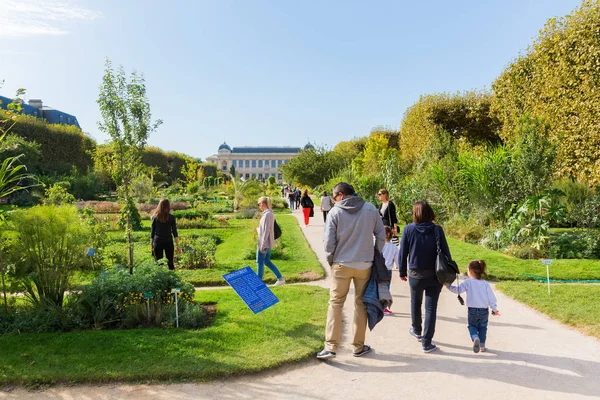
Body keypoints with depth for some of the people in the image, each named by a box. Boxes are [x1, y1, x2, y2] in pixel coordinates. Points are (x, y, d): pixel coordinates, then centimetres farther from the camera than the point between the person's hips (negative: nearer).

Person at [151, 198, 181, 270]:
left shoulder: (155, 217, -1)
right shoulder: (171, 217, -3)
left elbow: (152, 232, 2)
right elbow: (175, 233, -4)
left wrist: (151, 245, 11)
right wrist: (178, 246, 0)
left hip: (158, 242, 0)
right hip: (168, 242, 0)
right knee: (170, 262, 7)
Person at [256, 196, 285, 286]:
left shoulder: (267, 214, -20)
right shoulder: (270, 213, 10)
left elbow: (266, 231, -22)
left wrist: (262, 245, -20)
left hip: (264, 242, -10)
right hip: (268, 243, 10)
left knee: (260, 262, 3)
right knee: (267, 261, 16)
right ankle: (280, 278, 18)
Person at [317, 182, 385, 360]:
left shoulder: (335, 212, -8)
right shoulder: (371, 209, -1)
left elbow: (329, 242, -8)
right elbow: (381, 235, 3)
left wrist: (331, 260, 8)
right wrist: (375, 256, 14)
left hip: (341, 265, -2)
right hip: (365, 265, 2)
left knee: (335, 303, 7)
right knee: (361, 304, 12)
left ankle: (331, 346, 4)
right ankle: (358, 347, 20)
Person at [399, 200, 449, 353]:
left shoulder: (408, 229, -9)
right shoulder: (437, 230, -10)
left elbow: (403, 253, -4)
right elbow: (445, 252, -4)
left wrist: (402, 272, 9)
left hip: (415, 275, 1)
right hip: (435, 275, -1)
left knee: (415, 303, 24)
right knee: (431, 307, 6)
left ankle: (416, 331, 44)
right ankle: (426, 342, 8)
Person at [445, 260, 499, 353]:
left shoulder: (468, 282, -11)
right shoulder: (485, 284, -2)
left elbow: (458, 290, -20)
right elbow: (491, 298, 2)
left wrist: (449, 286, -12)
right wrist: (494, 309, 14)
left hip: (472, 311, -2)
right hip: (484, 311, 2)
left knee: (472, 326, 16)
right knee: (482, 327, 22)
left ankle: (475, 338, -13)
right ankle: (482, 345, 17)